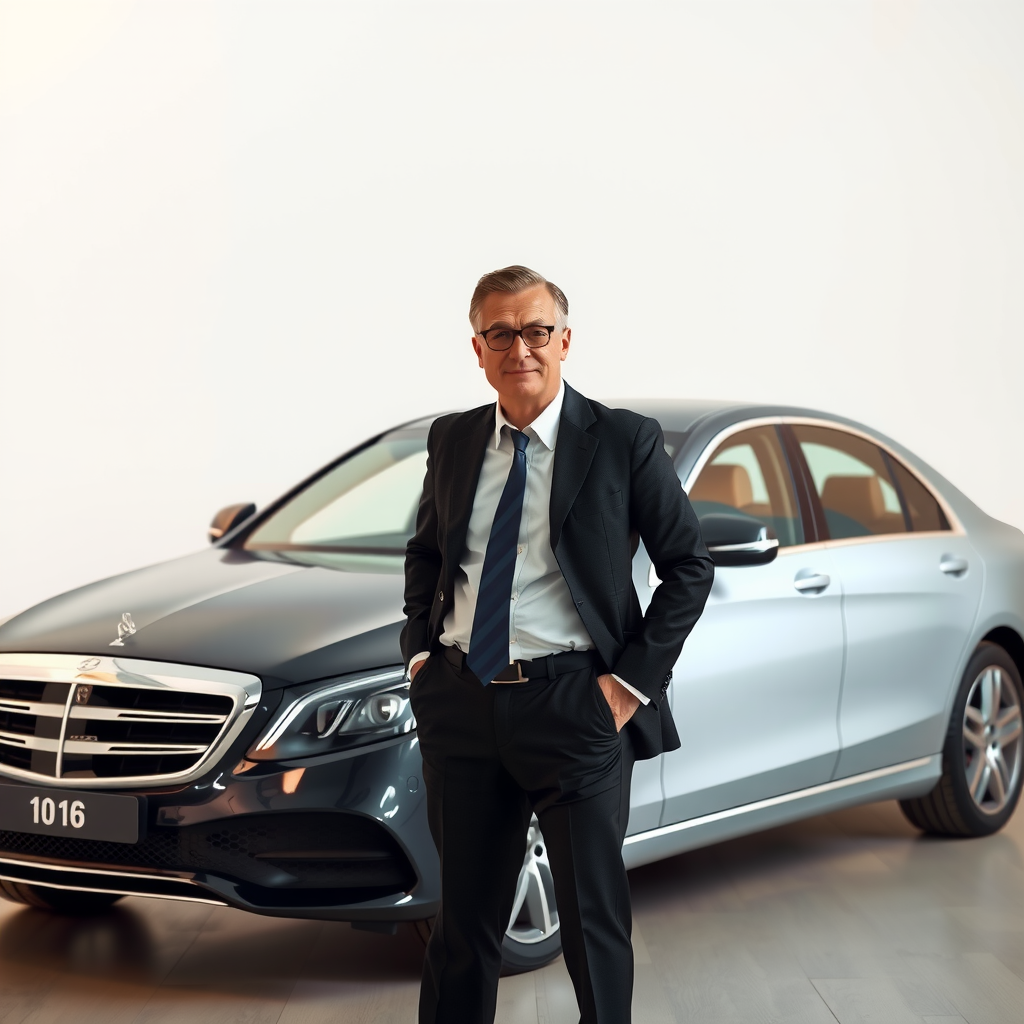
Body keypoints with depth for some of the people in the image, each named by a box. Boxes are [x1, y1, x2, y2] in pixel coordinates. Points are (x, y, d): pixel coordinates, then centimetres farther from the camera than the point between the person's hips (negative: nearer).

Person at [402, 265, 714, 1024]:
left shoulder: (623, 441, -5)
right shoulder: (453, 441, 9)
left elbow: (690, 566, -2)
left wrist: (633, 681, -9)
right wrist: (420, 650, 9)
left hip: (574, 705, -4)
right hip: (461, 702, 4)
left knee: (592, 912, 5)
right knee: (465, 910, 14)